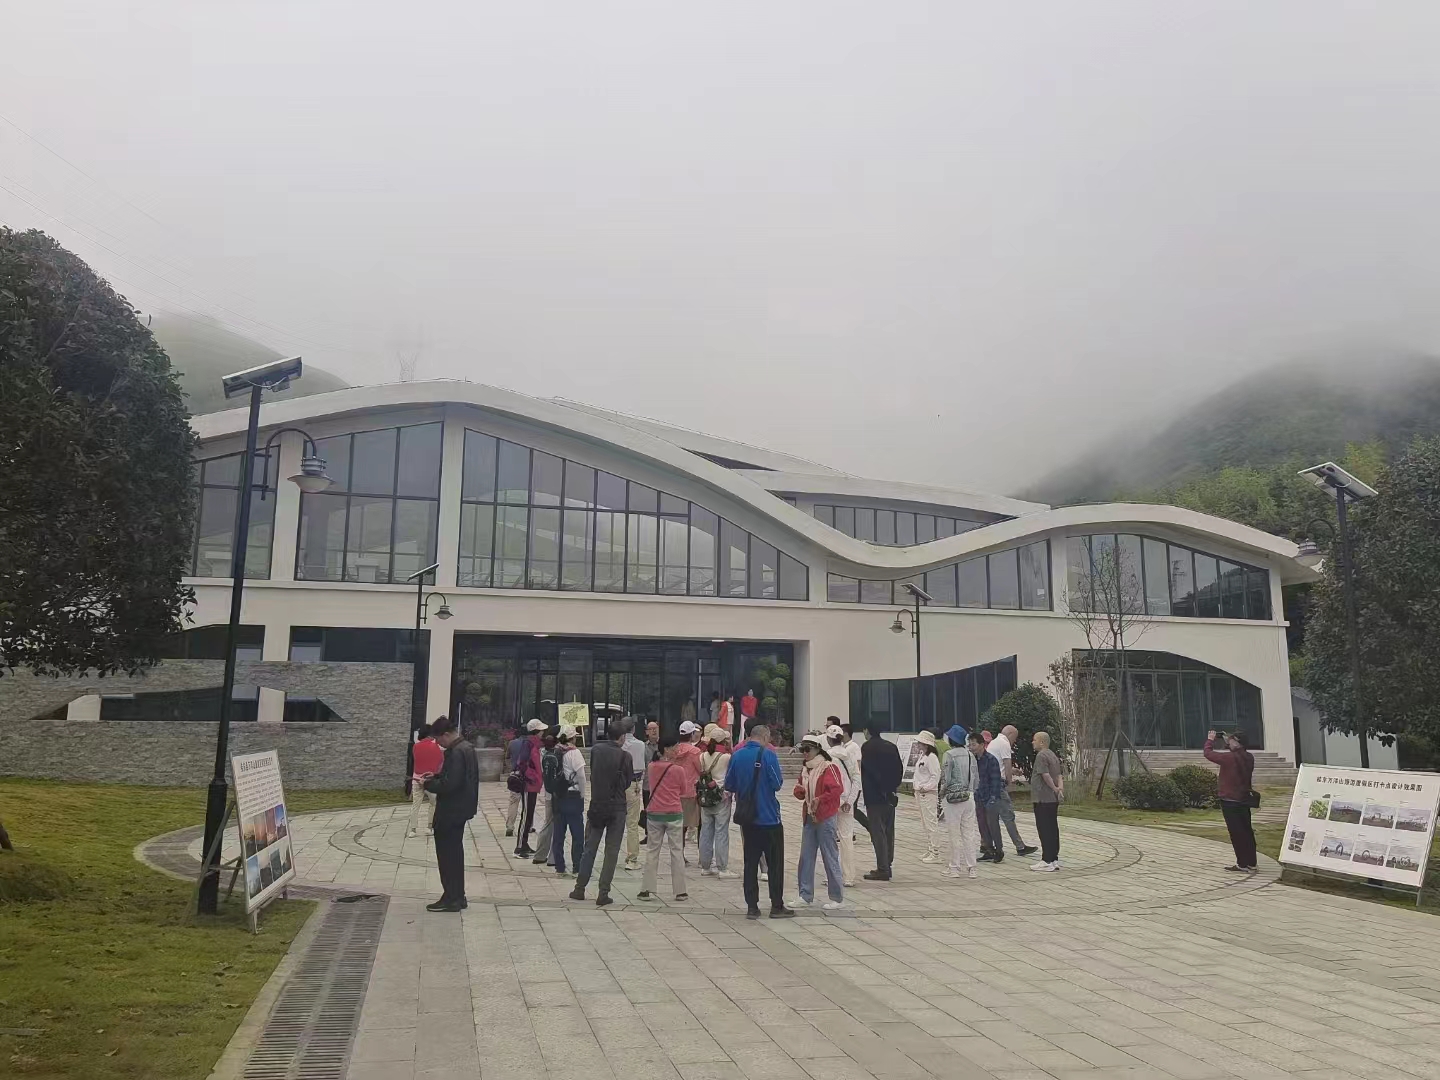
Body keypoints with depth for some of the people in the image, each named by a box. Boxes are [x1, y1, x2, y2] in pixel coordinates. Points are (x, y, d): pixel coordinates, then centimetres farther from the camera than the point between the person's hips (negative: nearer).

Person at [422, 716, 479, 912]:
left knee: (447, 855, -1)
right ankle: (457, 896, 26)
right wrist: (436, 776, 9)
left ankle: (451, 898, 6)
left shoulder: (456, 752, -22)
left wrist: (428, 783, -13)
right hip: (460, 809, 10)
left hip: (451, 812, -10)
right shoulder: (466, 747, 10)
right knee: (455, 853, 18)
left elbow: (449, 785, -26)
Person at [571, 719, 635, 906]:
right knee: (611, 851, 4)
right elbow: (628, 783, -3)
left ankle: (579, 889, 17)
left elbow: (592, 773, 6)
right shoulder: (624, 756, -12)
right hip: (617, 808, -3)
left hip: (596, 805, 3)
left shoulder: (596, 750, -1)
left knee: (590, 848, 14)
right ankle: (603, 894, 4)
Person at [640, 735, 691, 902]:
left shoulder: (652, 767, -1)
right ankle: (680, 891, 10)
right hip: (673, 814, -3)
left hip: (654, 813, 3)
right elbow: (684, 790, 0)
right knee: (676, 851, 6)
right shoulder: (678, 769, -11)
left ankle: (647, 890, 9)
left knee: (652, 851, 10)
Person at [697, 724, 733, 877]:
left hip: (705, 799, 5)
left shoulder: (702, 756, 4)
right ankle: (722, 869, 1)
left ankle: (705, 867, 17)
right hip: (722, 799, -5)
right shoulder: (726, 757, -11)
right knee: (721, 833, -1)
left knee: (706, 832, 10)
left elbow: (699, 776, 8)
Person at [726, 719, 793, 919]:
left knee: (751, 862, 10)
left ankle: (751, 906, 11)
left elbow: (729, 785, 5)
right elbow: (777, 783, -14)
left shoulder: (736, 755, 1)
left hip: (747, 818, 4)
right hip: (769, 818, -4)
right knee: (775, 863, 6)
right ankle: (777, 906, 9)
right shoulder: (768, 755, -12)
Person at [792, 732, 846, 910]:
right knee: (806, 857, 10)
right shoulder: (805, 769, 13)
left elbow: (837, 789, -23)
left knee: (830, 858, -2)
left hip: (825, 818, -8)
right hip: (809, 817, 8)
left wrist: (820, 800, -24)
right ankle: (805, 896, 19)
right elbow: (800, 792, 17)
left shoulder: (829, 767, -12)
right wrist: (800, 790, -4)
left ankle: (837, 898, 8)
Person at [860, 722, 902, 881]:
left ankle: (883, 869, -7)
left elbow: (869, 770, -18)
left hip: (874, 796, -7)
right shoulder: (892, 746, 11)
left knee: (878, 832, -5)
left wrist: (881, 787, -11)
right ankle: (886, 866, 20)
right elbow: (900, 768, 8)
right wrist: (894, 785, 8)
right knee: (888, 831, 14)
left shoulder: (867, 747, -10)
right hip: (890, 796, 7)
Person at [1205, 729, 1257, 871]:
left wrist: (1210, 740, 3)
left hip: (1230, 801, -8)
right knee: (1247, 831, 14)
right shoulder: (1248, 758, 1)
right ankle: (1252, 862, 22)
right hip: (1244, 800, 8)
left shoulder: (1230, 758, -22)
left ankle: (1242, 864, 1)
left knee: (1236, 833, -2)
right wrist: (1228, 741, 17)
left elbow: (1208, 753, -13)